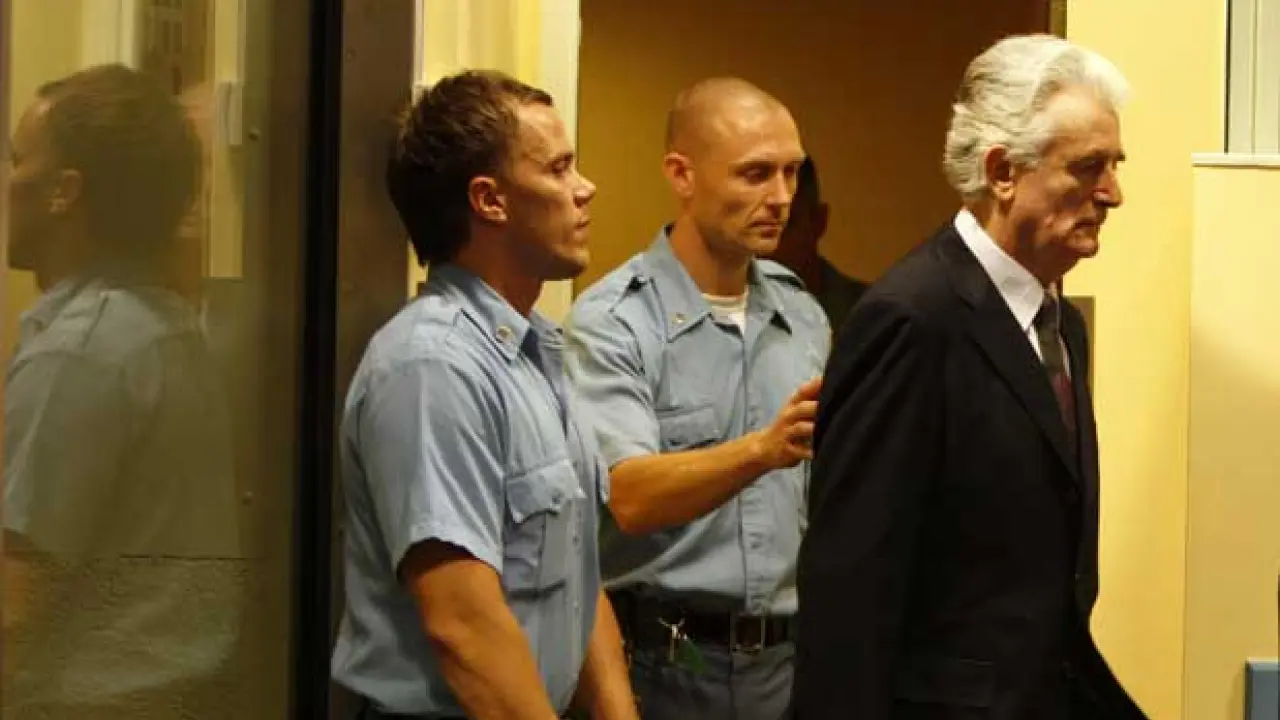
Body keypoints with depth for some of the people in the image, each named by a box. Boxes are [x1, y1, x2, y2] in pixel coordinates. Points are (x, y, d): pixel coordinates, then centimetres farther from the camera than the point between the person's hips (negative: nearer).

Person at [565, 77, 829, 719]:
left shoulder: (802, 312, 7)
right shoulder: (611, 321, -11)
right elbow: (631, 497, -23)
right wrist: (763, 449, -36)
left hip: (791, 650, 5)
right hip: (664, 662, -5)